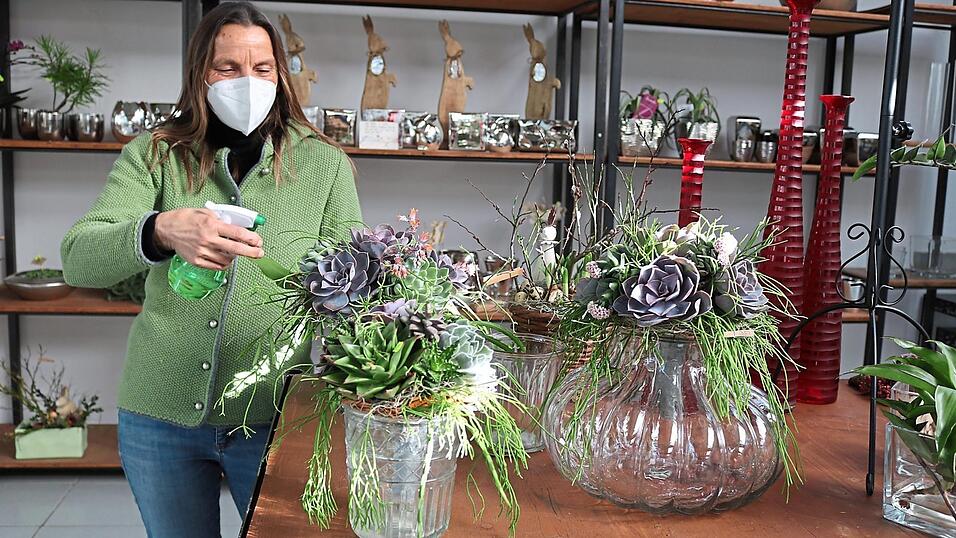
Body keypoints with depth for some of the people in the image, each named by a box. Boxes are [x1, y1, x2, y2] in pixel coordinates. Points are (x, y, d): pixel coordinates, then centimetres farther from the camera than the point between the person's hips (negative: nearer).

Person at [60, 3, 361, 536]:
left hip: (274, 416, -1)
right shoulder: (154, 155, 0)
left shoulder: (324, 163, -1)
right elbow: (79, 260, -13)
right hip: (159, 414, 2)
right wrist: (160, 232, -34)